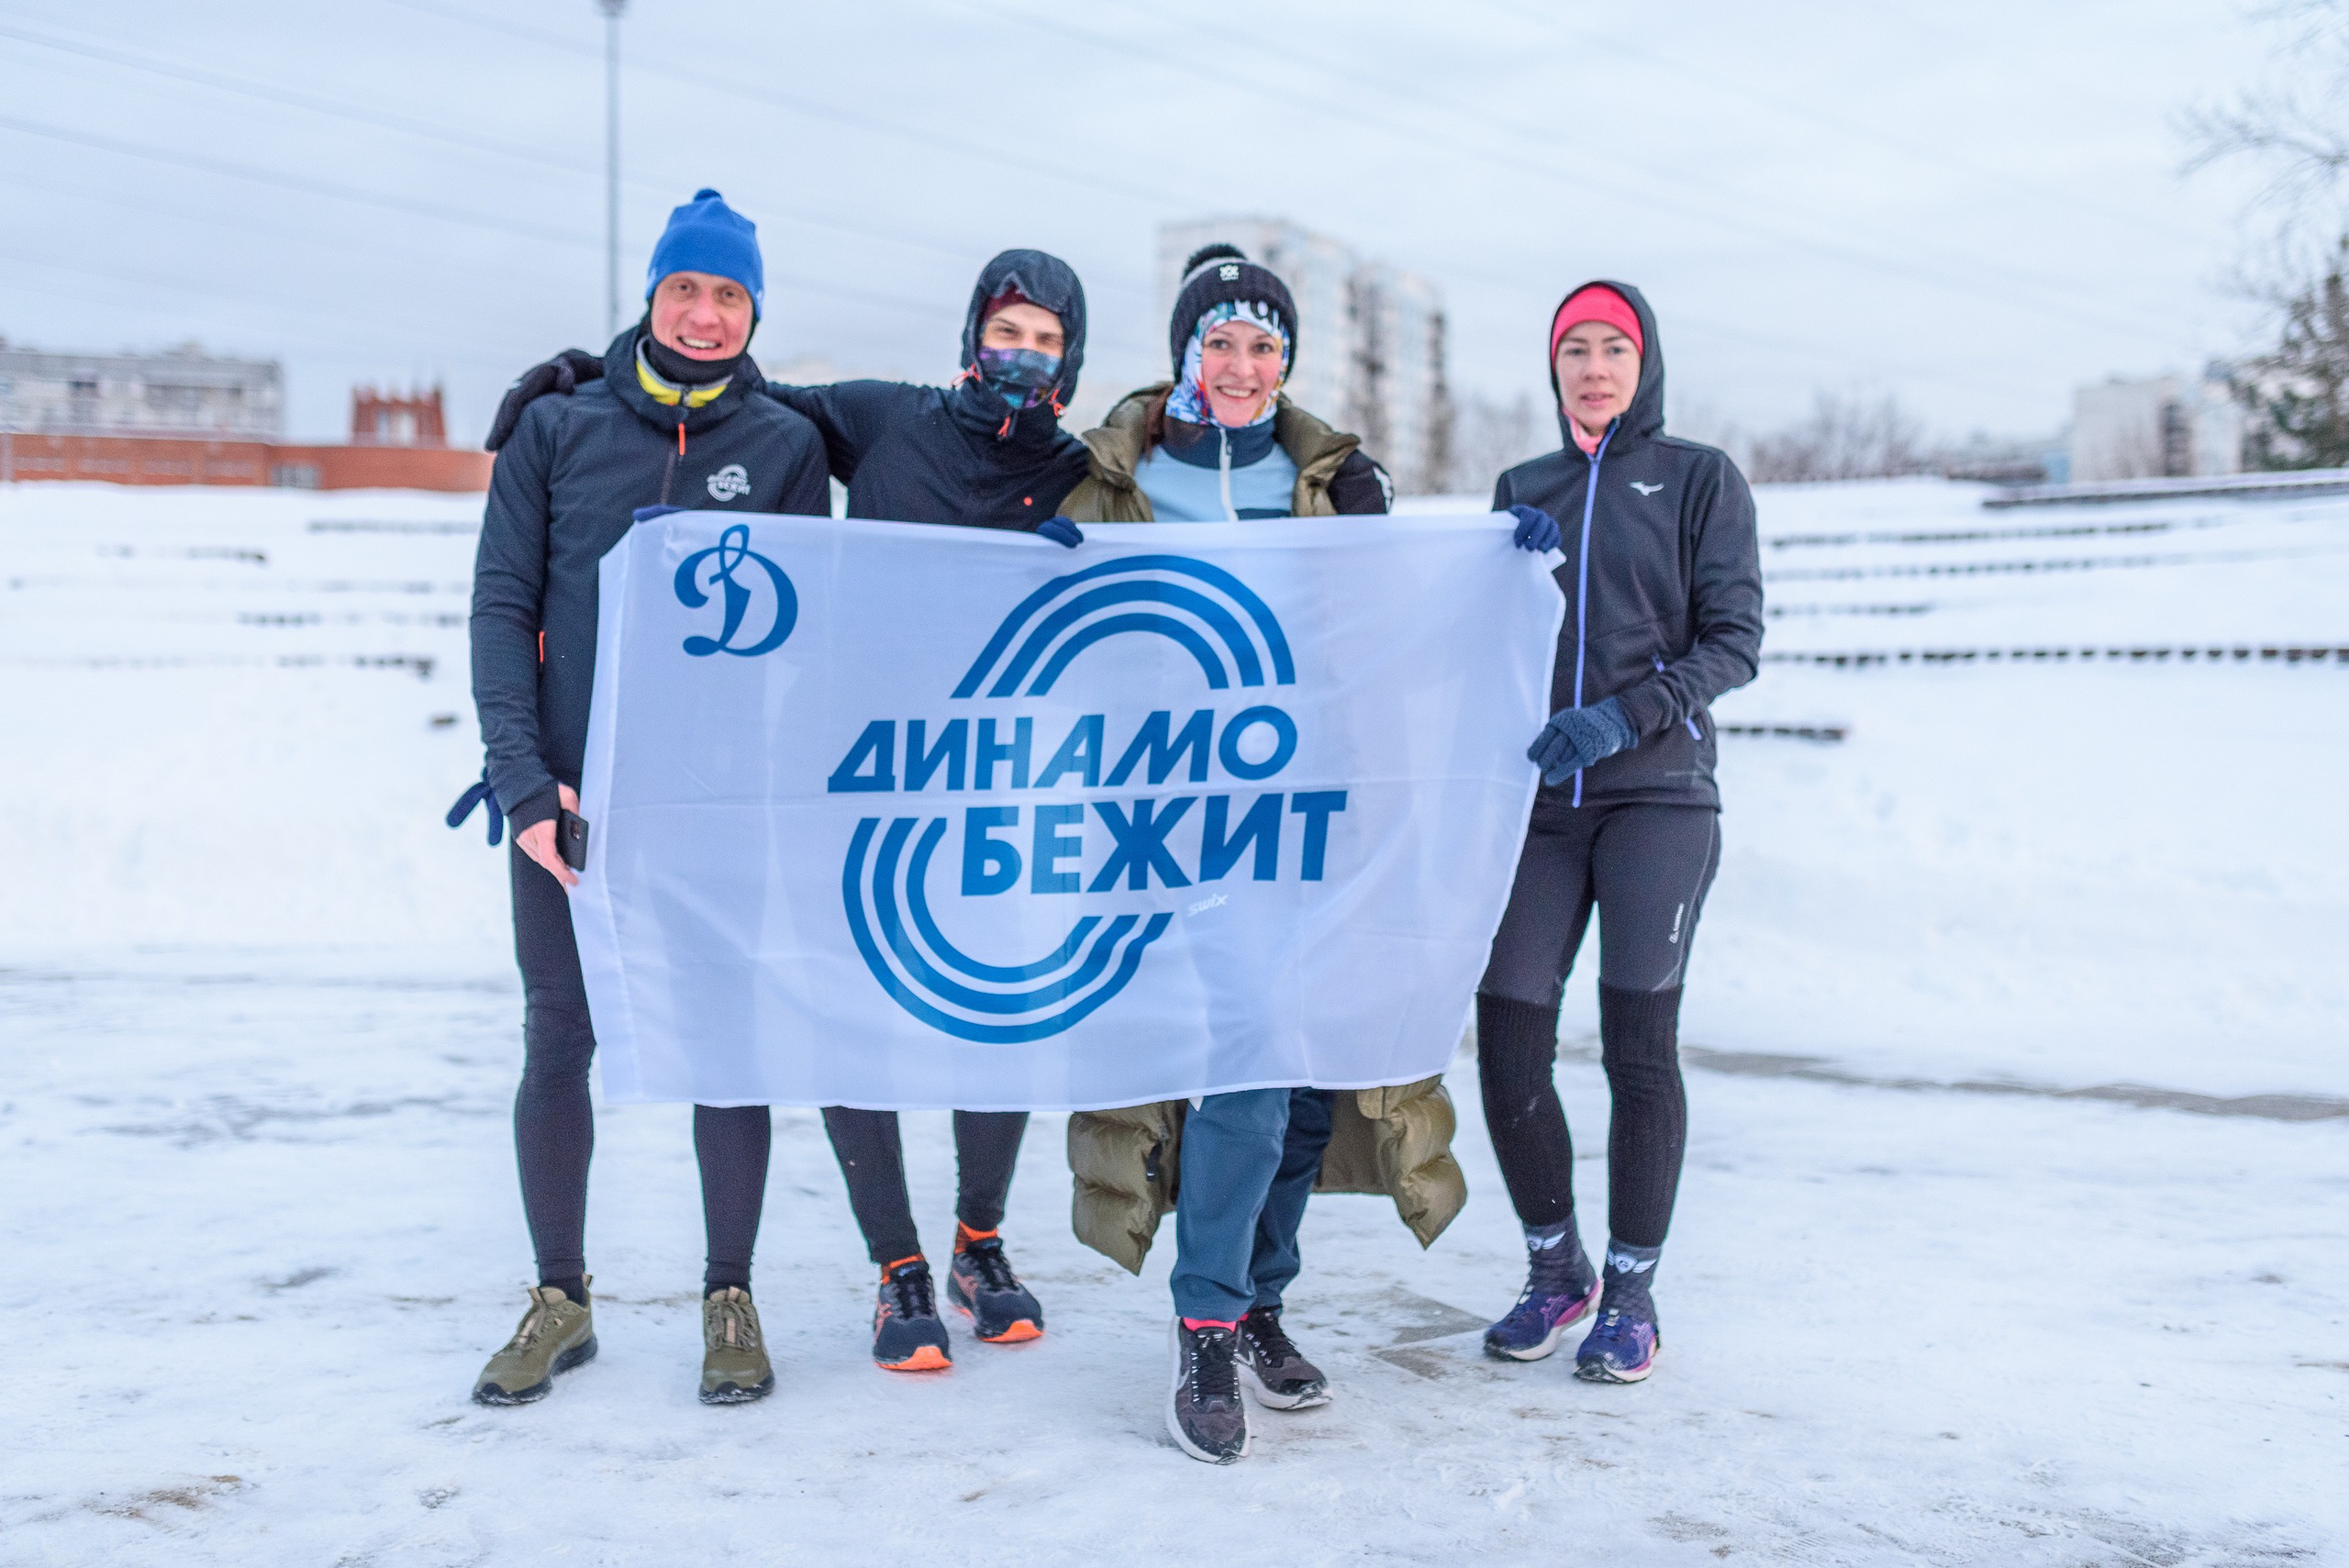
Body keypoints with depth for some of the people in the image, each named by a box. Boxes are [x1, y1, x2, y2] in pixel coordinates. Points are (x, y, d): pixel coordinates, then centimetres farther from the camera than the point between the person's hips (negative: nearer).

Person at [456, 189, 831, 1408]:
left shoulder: (785, 444, 4)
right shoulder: (556, 430, 4)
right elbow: (501, 608, 1)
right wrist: (526, 783, -10)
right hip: (569, 796, 1)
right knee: (557, 1042, 6)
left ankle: (730, 1299, 19)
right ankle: (559, 1300, 21)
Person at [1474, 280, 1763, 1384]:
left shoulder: (1699, 478, 6)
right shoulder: (1521, 488, 17)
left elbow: (1735, 641, -1)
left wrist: (1625, 716, -15)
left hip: (1657, 797, -3)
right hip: (1536, 802, 3)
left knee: (1638, 1043, -6)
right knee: (1508, 1045, -3)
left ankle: (1632, 1295, 10)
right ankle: (1556, 1271, 18)